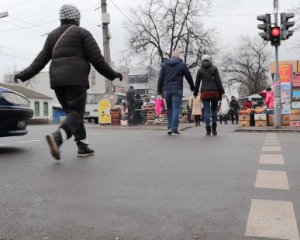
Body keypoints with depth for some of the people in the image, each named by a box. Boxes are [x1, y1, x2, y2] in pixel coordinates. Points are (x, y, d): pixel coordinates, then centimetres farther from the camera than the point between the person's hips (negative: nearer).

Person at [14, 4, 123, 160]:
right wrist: (112, 75, 5)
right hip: (76, 79, -6)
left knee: (72, 113, 15)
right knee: (76, 114, -8)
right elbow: (96, 59, -4)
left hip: (57, 80, 6)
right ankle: (57, 138, -35)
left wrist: (23, 75, 18)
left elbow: (41, 60, 11)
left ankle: (83, 147, 11)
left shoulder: (53, 35, 18)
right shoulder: (82, 33, 4)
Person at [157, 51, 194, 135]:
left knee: (169, 109, 14)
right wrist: (192, 87, 22)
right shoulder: (182, 65, 3)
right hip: (177, 90, -3)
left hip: (167, 90, 3)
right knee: (176, 109, -2)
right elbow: (189, 77, 7)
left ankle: (169, 127, 8)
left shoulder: (164, 65, 10)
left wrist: (159, 92, 8)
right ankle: (174, 129, -7)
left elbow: (160, 79, 6)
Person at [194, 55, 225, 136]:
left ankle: (208, 130, -7)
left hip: (204, 92, 0)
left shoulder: (200, 70, 9)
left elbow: (197, 83, 10)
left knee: (206, 111, 0)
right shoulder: (214, 68, 5)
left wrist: (195, 93, 19)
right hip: (214, 92, 0)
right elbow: (218, 81, -2)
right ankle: (214, 129, 5)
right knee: (214, 110, 11)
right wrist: (221, 92, -1)